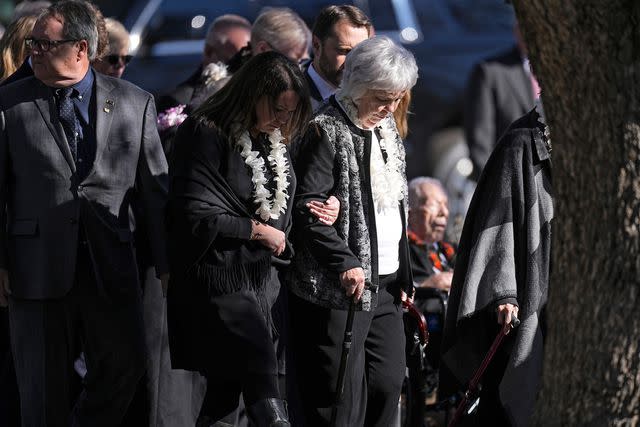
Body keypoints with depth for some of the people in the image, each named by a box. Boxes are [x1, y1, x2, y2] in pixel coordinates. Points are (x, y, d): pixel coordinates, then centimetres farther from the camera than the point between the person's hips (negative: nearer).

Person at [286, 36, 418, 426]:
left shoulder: (386, 127, 15)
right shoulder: (327, 131, -11)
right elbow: (307, 209, -17)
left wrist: (403, 274, 18)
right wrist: (345, 263, -26)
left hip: (385, 285, 8)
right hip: (338, 288, -8)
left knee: (388, 384, 6)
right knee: (341, 396, -7)